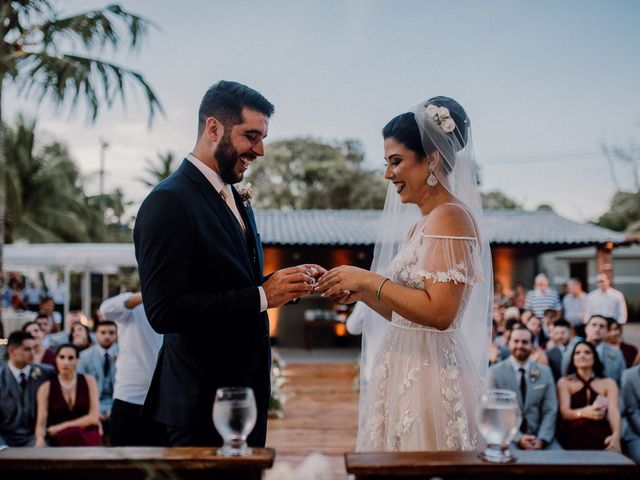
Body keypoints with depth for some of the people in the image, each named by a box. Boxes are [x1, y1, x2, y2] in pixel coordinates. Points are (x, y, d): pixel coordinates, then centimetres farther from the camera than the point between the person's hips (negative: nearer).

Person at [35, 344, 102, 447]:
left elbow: (94, 417, 3)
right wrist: (40, 439, -23)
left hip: (87, 436, 0)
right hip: (59, 439, 0)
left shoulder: (88, 381, 9)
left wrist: (64, 426, -7)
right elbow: (41, 423, -1)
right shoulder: (46, 388, 8)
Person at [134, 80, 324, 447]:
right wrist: (262, 296, -23)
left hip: (248, 389, 9)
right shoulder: (169, 203, -17)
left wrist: (287, 284, -2)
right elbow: (164, 311, -24)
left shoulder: (237, 202, 12)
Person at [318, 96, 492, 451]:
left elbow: (439, 312, -24)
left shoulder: (450, 217, -14)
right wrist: (361, 293, 4)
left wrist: (371, 280, -18)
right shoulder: (423, 223, 14)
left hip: (428, 380, -9)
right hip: (406, 376, 9)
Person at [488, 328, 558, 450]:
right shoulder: (495, 372, -2)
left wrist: (542, 439, -11)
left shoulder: (545, 372, 9)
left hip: (537, 436, 3)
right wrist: (518, 438, -16)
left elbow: (550, 411, 4)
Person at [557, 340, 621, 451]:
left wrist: (616, 436, -26)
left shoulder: (608, 383, 15)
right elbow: (564, 412, -4)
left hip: (601, 433, -1)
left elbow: (614, 411, -3)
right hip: (573, 433, 1)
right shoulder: (564, 382, 13)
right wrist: (583, 413, -29)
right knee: (582, 423, -35)